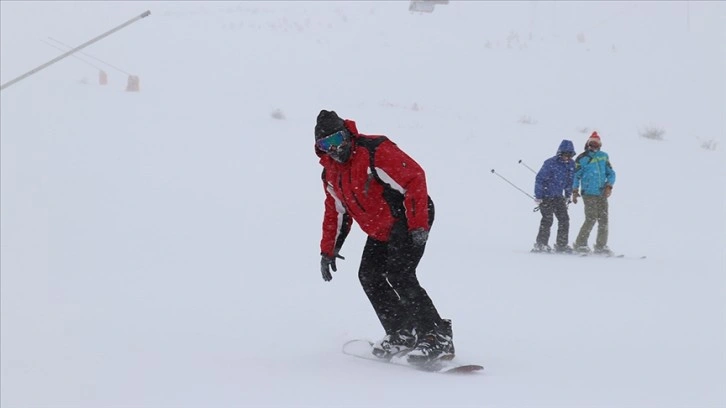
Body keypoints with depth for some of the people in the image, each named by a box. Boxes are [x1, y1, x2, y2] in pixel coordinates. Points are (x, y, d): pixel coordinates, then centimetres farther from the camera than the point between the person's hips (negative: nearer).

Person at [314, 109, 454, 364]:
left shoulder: (376, 152, -20)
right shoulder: (330, 173, 7)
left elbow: (414, 179, -23)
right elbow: (336, 212, 20)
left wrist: (418, 225, -28)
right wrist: (328, 249, 16)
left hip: (410, 220, -9)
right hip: (381, 230, 9)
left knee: (398, 275, -21)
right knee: (369, 277, 1)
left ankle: (438, 337, -21)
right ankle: (402, 334, 10)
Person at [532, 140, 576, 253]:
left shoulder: (571, 165, 2)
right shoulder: (550, 163, -17)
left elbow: (570, 181, 16)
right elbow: (539, 179, -14)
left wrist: (567, 196, 15)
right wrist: (538, 196, -15)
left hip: (558, 197, 6)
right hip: (546, 196, -6)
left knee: (564, 219, 1)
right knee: (547, 220, -10)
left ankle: (562, 245, 9)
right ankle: (541, 245, -1)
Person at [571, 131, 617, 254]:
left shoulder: (604, 156, 10)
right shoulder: (582, 158, -1)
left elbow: (611, 173, 12)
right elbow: (576, 176, 6)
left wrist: (609, 186, -3)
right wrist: (575, 191, 1)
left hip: (602, 193, 5)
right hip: (589, 193, -5)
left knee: (603, 220, 3)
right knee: (591, 219, -12)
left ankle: (601, 246, 11)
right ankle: (580, 244, -2)